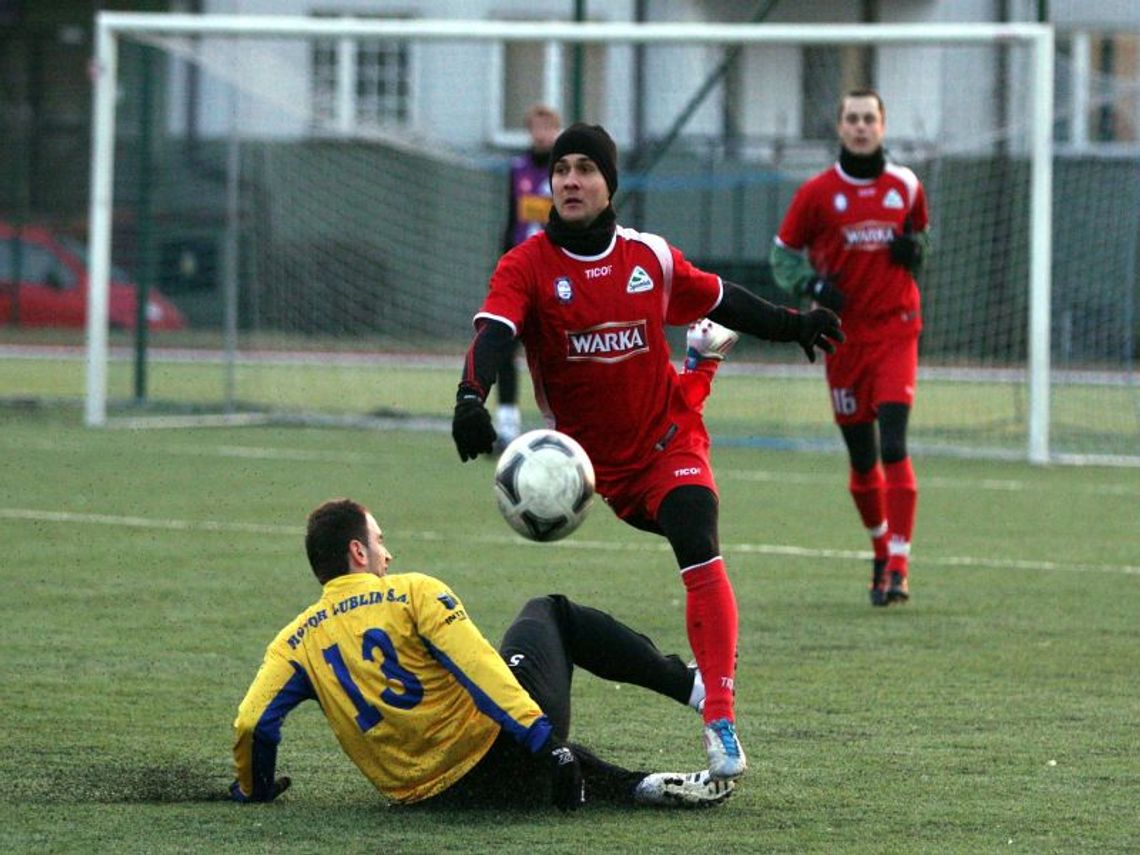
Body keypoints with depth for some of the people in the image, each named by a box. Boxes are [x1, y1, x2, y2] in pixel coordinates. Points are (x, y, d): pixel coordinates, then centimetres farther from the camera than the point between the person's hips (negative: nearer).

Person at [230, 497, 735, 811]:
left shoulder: (296, 642, 4)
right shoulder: (413, 593, -8)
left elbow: (251, 724, -5)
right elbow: (479, 670, -19)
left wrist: (254, 789, 13)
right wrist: (539, 734, -23)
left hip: (424, 794, 4)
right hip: (496, 748, -4)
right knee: (548, 613, 24)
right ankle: (693, 687, 27)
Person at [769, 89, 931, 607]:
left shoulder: (906, 187, 5)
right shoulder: (818, 192, 0)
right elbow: (783, 253, 7)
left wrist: (916, 248, -2)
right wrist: (812, 284, -13)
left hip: (895, 330, -1)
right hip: (844, 336, 1)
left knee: (893, 445, -16)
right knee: (861, 458, 7)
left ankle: (898, 569, -17)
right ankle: (881, 552, 29)